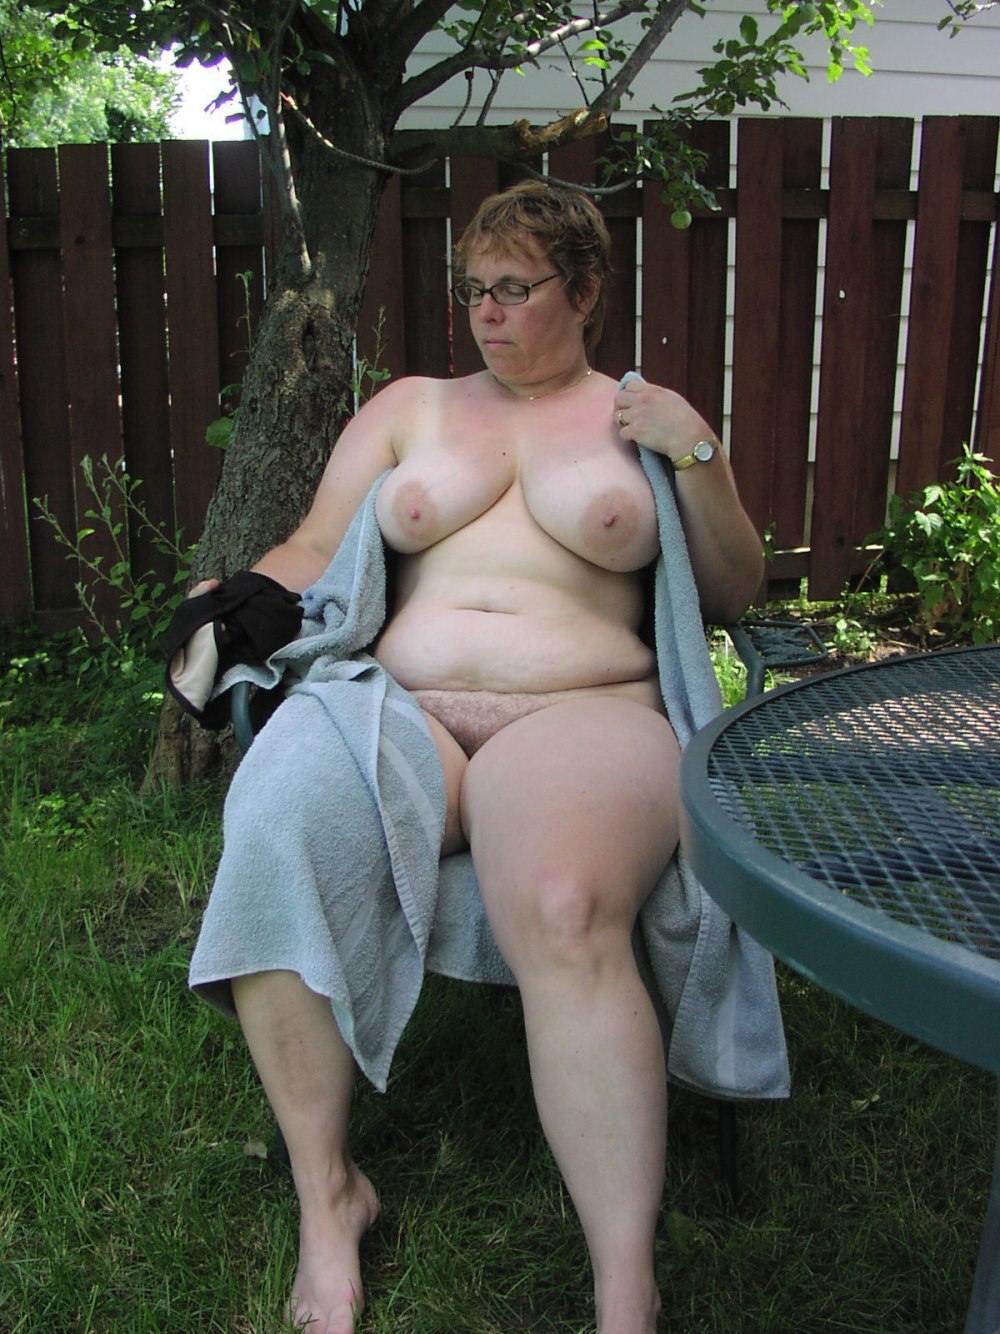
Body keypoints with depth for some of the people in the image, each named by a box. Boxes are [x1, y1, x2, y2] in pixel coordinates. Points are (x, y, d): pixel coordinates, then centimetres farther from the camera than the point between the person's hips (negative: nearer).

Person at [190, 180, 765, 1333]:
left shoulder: (640, 415, 19)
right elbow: (311, 553, 17)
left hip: (583, 711, -2)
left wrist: (700, 457, 3)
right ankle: (326, 1201, -9)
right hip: (403, 706, 3)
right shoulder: (409, 406, 23)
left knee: (563, 912, -37)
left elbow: (733, 594, 16)